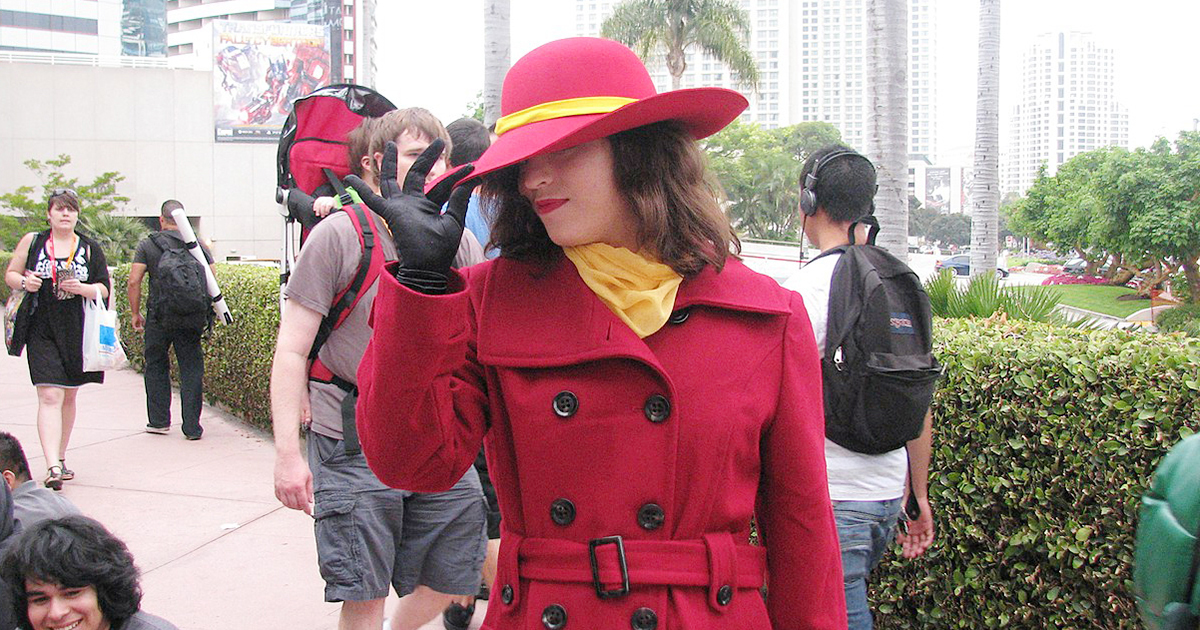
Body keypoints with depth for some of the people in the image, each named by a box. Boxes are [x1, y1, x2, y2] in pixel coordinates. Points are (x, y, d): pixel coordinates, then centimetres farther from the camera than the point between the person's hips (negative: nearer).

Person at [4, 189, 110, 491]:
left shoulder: (90, 248, 6)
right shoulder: (32, 242, 5)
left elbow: (104, 289, 5)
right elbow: (10, 274, 11)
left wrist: (82, 288, -15)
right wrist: (24, 282, -11)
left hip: (77, 331, 2)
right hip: (42, 330, -2)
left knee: (69, 396, 12)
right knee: (50, 397, -12)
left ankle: (60, 457, 28)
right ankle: (53, 467, -18)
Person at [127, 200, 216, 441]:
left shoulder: (147, 245, 0)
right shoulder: (198, 245, 4)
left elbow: (133, 282, -5)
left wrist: (135, 313, 7)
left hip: (159, 317, -1)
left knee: (156, 367, 15)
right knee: (191, 369, 3)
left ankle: (159, 421, 18)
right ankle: (192, 426, 1)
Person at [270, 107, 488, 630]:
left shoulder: (458, 243, 6)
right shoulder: (338, 236, -6)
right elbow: (292, 351, -7)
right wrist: (287, 452, -13)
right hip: (354, 440, -4)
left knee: (454, 578, 11)